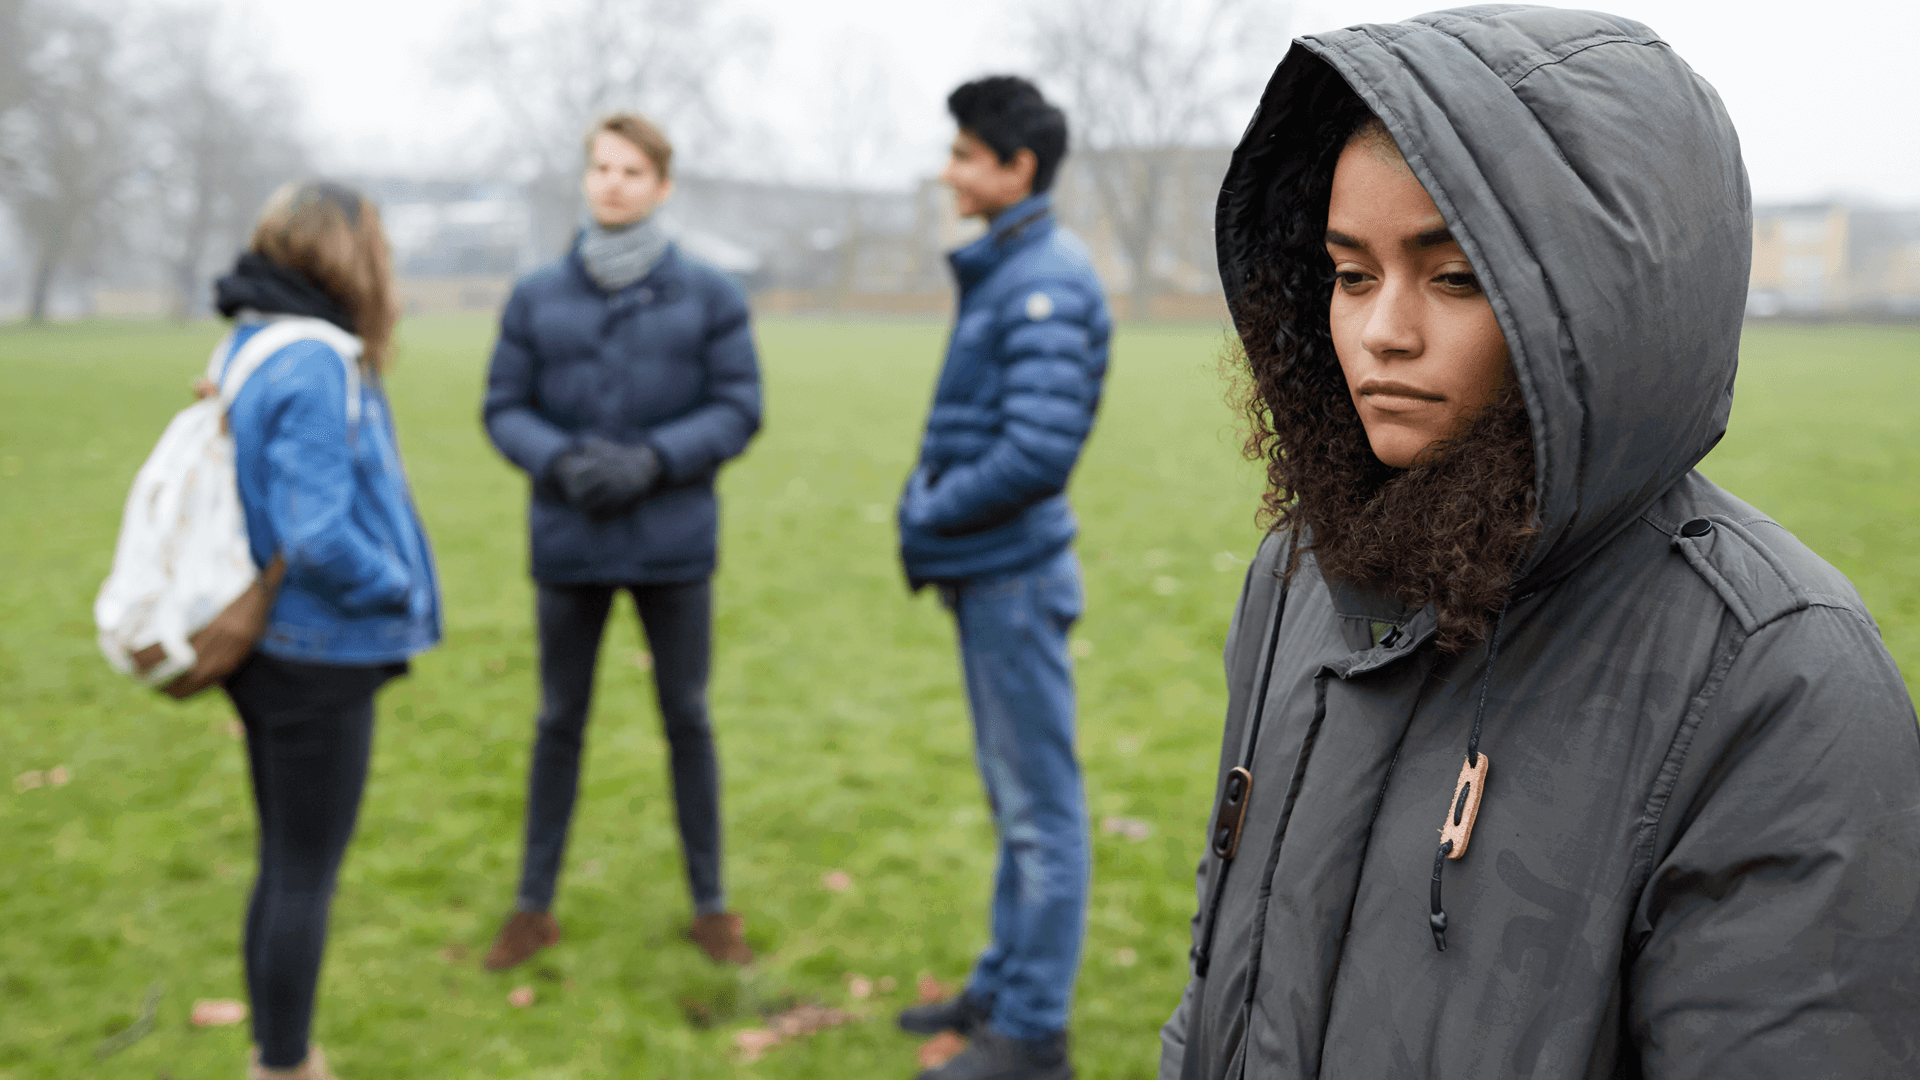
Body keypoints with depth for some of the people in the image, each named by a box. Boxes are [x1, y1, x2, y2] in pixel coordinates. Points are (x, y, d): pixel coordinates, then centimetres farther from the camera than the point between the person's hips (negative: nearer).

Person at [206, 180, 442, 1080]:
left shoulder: (249, 349, 8)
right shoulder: (315, 367, -21)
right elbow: (318, 540, -26)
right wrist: (401, 588, -10)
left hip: (275, 652, 9)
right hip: (319, 663, -9)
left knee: (285, 868, 19)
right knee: (306, 878, 4)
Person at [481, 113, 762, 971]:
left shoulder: (709, 296, -3)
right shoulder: (536, 297, 1)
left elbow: (738, 410, -4)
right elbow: (504, 408, 2)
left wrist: (653, 460, -18)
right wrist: (560, 463, -17)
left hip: (674, 544, -1)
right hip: (567, 544, 1)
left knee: (687, 718, 10)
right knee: (559, 721, 12)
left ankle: (710, 904, 24)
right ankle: (534, 906, 25)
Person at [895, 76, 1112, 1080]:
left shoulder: (1048, 284, -17)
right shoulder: (1001, 270, 13)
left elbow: (1037, 451, -24)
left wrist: (934, 512, -12)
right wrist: (927, 497, 4)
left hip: (1014, 576, -10)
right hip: (986, 575, 10)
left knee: (1039, 803, 0)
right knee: (1014, 797, 18)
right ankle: (1006, 986, 31)